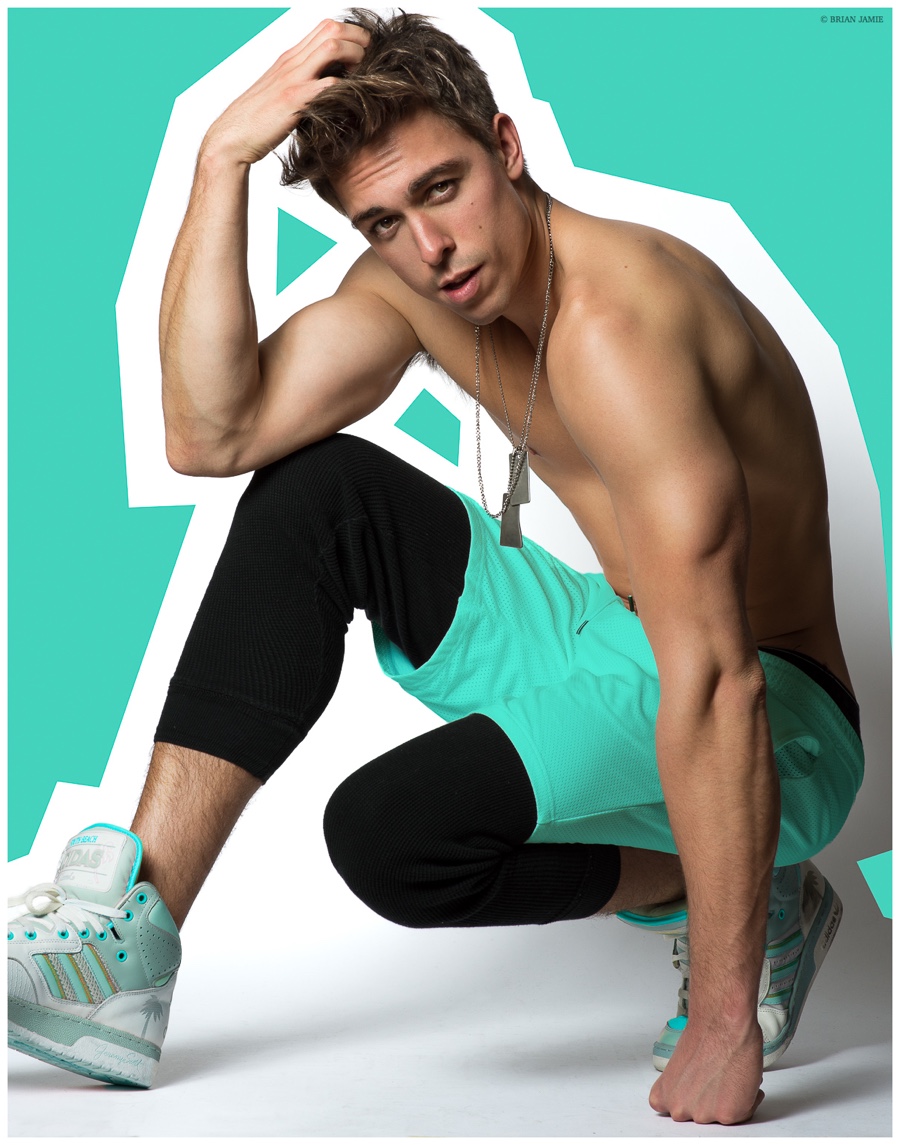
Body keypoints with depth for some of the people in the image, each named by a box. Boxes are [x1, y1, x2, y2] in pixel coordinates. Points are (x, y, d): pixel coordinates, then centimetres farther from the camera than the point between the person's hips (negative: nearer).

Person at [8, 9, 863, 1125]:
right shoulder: (411, 282, -2)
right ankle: (134, 933, -5)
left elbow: (716, 678, -32)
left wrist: (723, 1029, -31)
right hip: (612, 650, 8)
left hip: (775, 729, -8)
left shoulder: (615, 317, -29)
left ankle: (749, 909, -3)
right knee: (315, 492, -2)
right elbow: (213, 433, -11)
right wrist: (223, 157, -18)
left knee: (391, 833, -29)